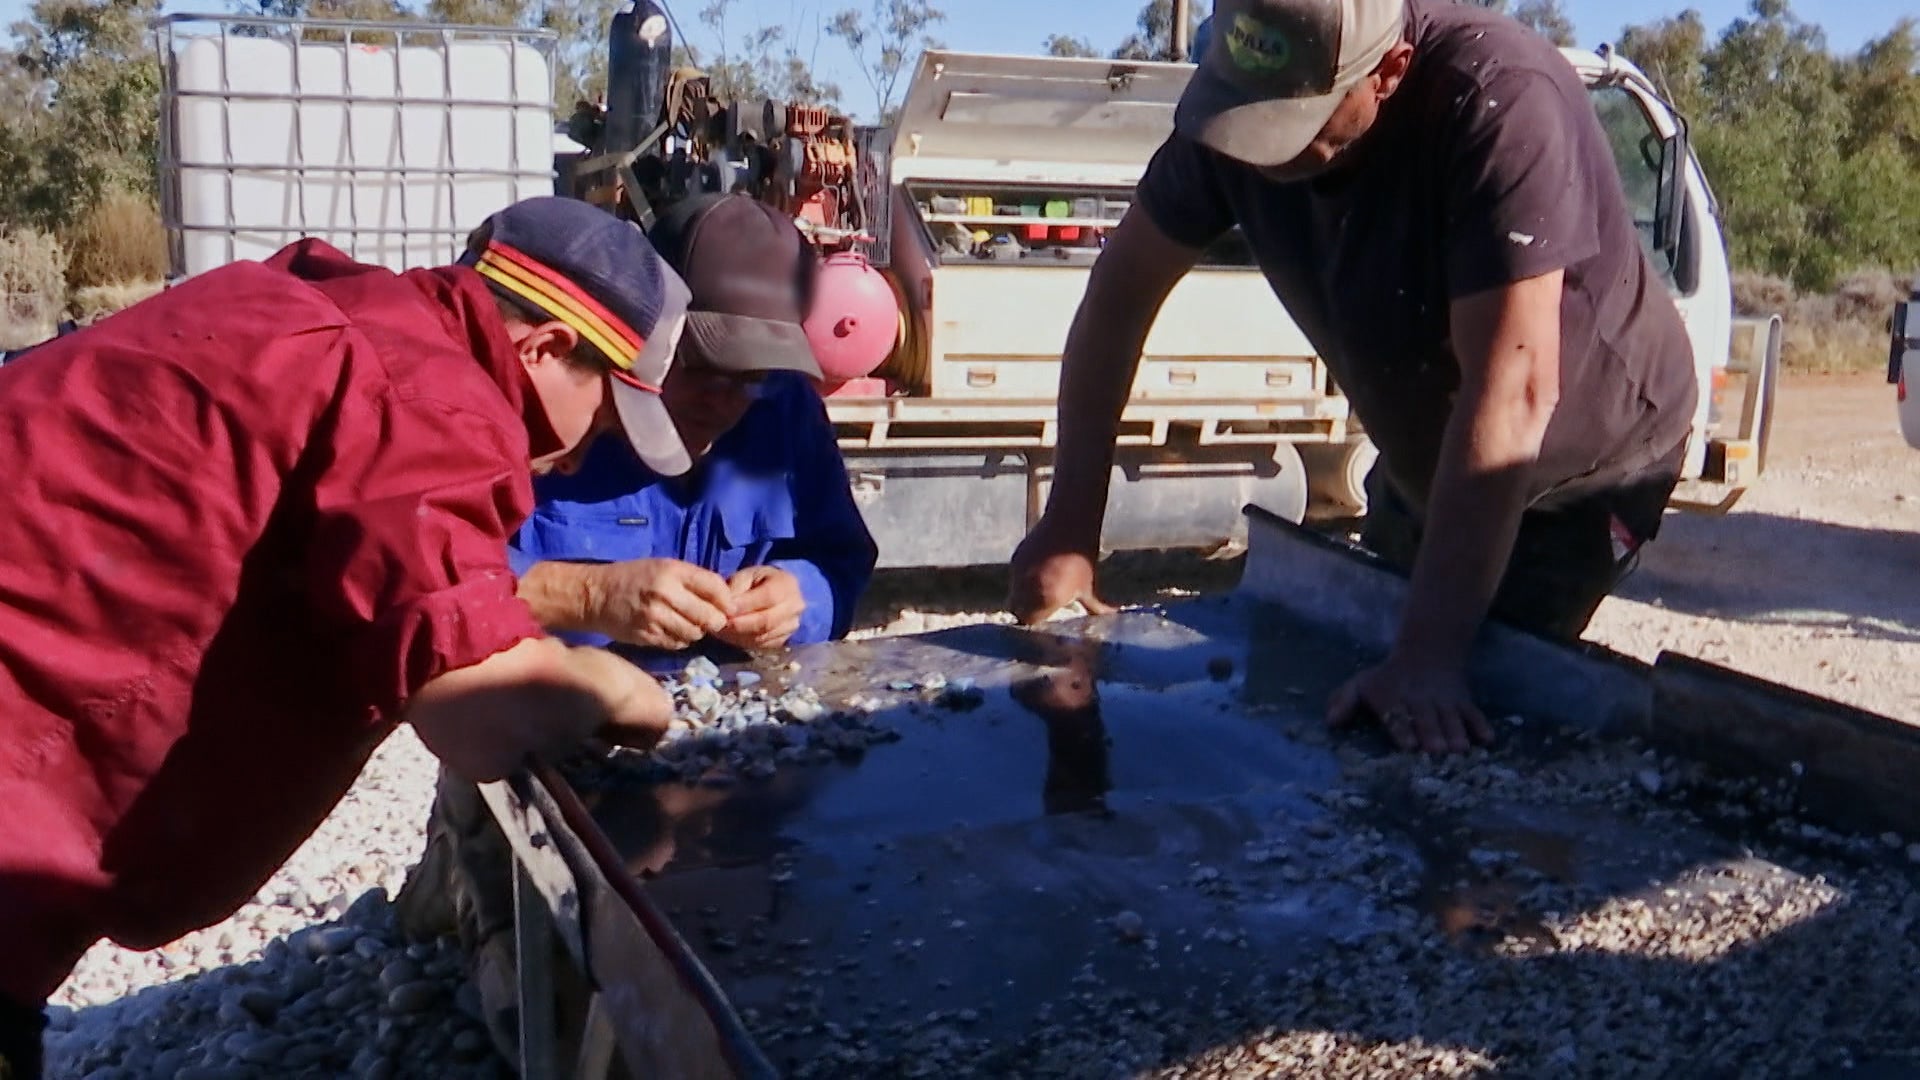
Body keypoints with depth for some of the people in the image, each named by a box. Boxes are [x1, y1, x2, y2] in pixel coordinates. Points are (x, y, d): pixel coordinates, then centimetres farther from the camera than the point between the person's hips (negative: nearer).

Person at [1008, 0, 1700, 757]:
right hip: (1422, 460, 6)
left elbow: (1509, 394, -39)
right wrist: (1068, 530, -17)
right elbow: (1120, 294, -12)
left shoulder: (1500, 101, -35)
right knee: (1359, 654, 16)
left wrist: (1430, 653, -42)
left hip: (1585, 464, -5)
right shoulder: (1241, 96, -19)